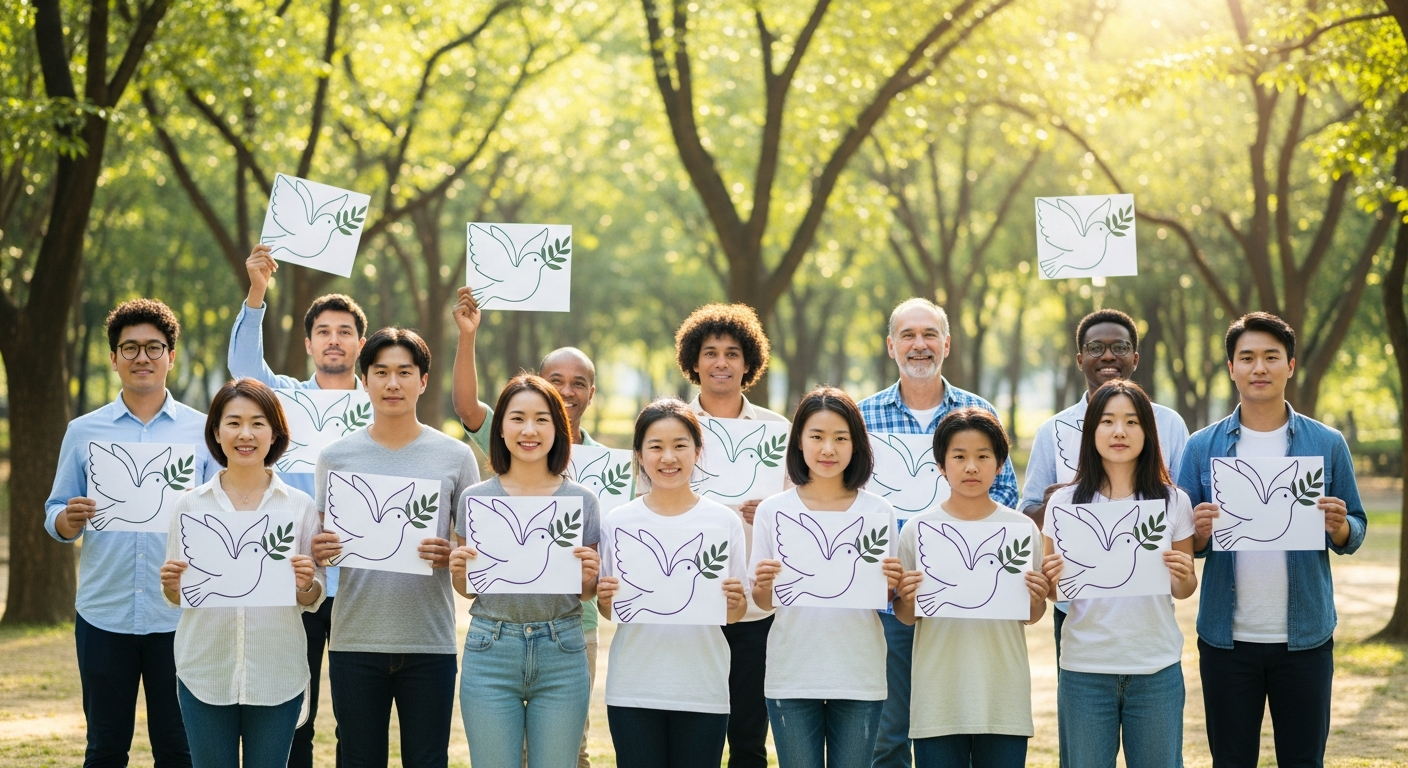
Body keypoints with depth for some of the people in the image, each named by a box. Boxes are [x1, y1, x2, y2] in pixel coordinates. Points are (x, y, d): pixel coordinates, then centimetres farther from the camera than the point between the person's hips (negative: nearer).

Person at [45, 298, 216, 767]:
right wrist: (70, 521, -13)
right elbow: (54, 515, 10)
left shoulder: (202, 430, 6)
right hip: (104, 615, 1)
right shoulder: (84, 432, 8)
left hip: (179, 616, -1)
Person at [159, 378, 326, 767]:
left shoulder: (300, 506, 3)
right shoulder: (190, 505, 4)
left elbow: (313, 601, 6)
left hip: (277, 675, 0)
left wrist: (305, 586, -15)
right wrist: (172, 583, -13)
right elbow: (175, 596, 9)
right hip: (206, 674, 0)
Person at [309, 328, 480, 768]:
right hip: (355, 639, 1)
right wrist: (318, 553, -13)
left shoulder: (455, 457, 4)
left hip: (429, 642, -1)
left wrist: (450, 556, -15)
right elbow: (321, 542, 11)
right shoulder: (336, 457, 7)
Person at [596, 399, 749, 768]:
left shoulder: (724, 522, 2)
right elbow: (608, 610, 9)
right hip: (633, 691, 0)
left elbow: (735, 614, 7)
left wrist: (735, 602, -14)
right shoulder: (618, 522, 2)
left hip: (703, 690, 0)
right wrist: (605, 600, -12)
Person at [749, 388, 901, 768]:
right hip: (792, 676, 0)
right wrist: (763, 585, -17)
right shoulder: (773, 511, 1)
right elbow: (762, 603, 4)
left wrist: (890, 585, -16)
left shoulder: (878, 512, 2)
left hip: (859, 678, 0)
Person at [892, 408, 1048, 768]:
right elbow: (905, 617, 6)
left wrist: (1037, 600, -11)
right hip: (939, 696, -1)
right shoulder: (918, 529, 1)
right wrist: (908, 600, -15)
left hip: (1004, 695, 1)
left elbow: (1032, 617, 9)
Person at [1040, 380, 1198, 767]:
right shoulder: (1065, 502, 1)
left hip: (1157, 667, 0)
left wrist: (1183, 577, -12)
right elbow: (1054, 590, 7)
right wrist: (1051, 579, -15)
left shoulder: (1173, 502, 3)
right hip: (1085, 666, 0)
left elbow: (1183, 590, 10)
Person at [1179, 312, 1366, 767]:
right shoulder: (1203, 447, 4)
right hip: (1227, 638, 0)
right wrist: (1200, 533, -16)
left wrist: (1338, 528, -15)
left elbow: (1354, 535, 7)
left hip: (1305, 636, 0)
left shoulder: (1327, 445, 3)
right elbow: (1182, 542, 6)